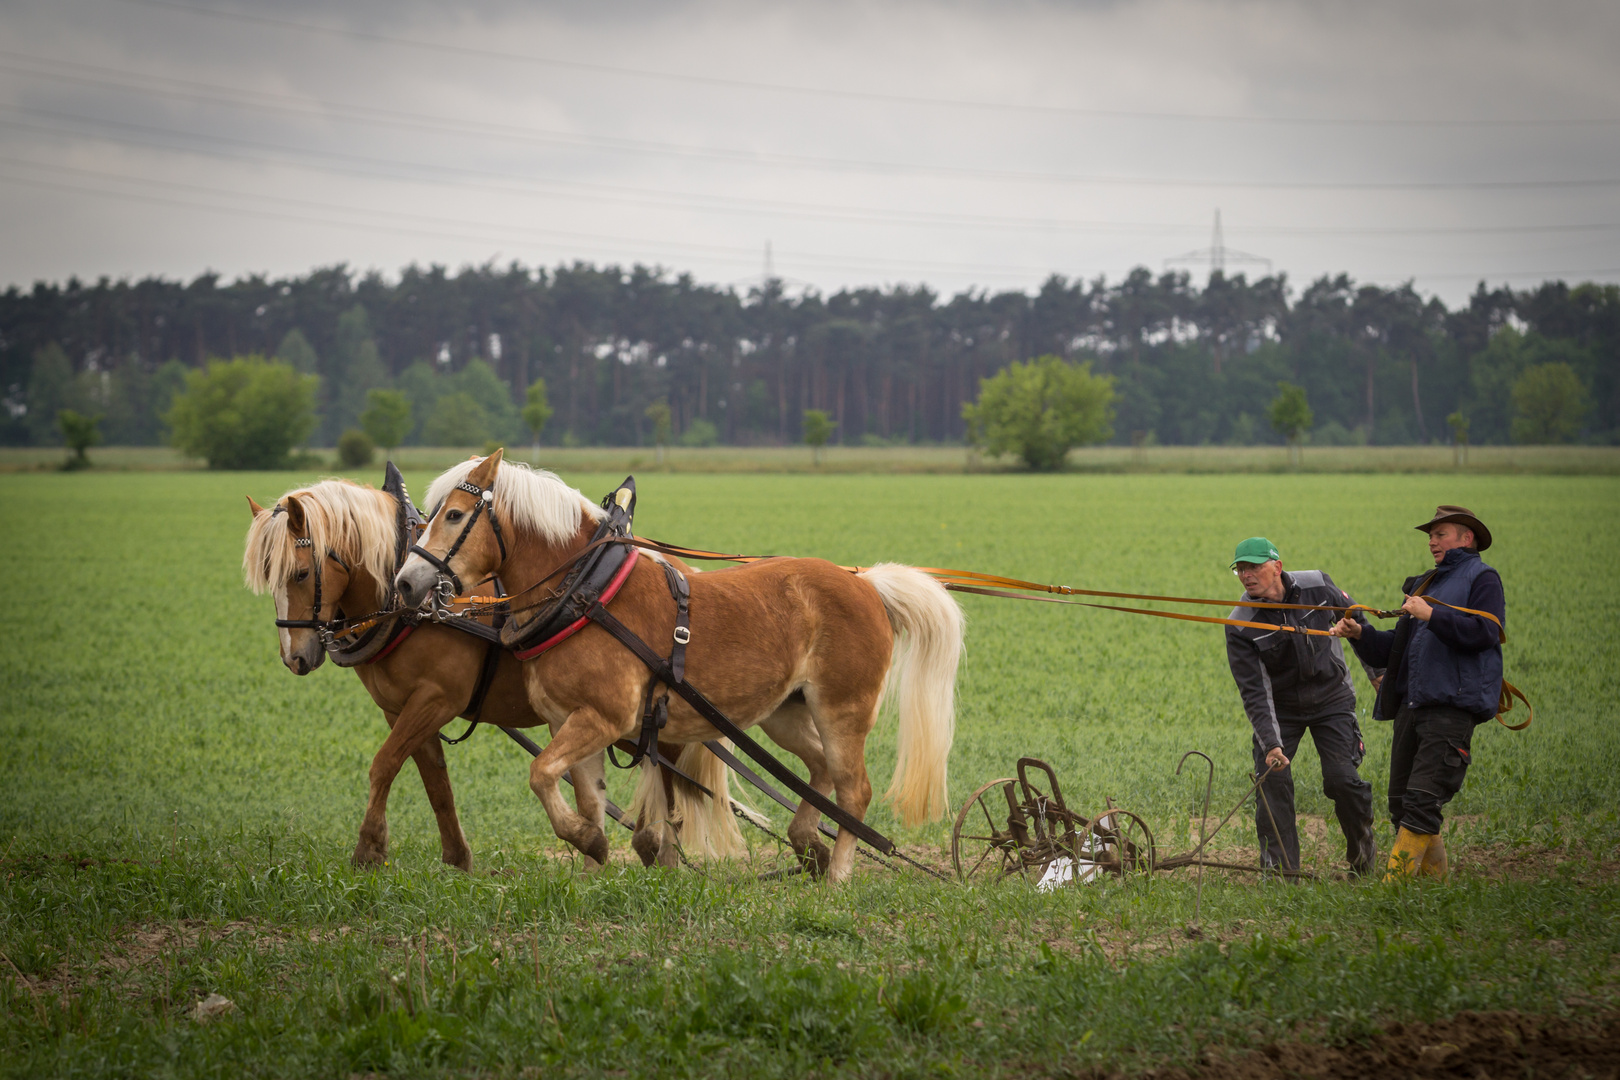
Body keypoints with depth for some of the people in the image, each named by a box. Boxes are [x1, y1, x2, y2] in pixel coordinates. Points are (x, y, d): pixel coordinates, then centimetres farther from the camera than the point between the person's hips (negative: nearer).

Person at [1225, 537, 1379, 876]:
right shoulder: (1240, 625, -20)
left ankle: (1363, 848, 15)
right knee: (1272, 779, -14)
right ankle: (1279, 867, -4)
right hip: (1280, 706, 0)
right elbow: (1254, 691, -22)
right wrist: (1271, 744, -33)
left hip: (1331, 699, 0)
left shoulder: (1317, 585, -16)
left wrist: (1378, 671, 11)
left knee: (1342, 778, -11)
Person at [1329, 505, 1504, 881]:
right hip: (1411, 705, 9)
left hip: (1453, 706, -9)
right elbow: (1397, 650, 26)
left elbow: (1485, 632, -13)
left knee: (1420, 801, -16)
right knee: (1402, 804, 6)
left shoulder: (1482, 579, 5)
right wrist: (1360, 635, 10)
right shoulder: (1425, 584, 28)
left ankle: (1395, 882, -20)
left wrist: (1433, 616, -16)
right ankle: (1434, 881, 15)